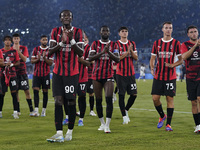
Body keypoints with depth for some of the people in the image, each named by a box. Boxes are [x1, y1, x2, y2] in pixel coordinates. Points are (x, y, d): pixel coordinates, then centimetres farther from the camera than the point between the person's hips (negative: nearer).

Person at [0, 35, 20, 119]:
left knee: (14, 93, -6)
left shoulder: (14, 51, 5)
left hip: (12, 74, -1)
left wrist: (12, 64, -14)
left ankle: (15, 112, -6)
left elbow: (18, 62, 4)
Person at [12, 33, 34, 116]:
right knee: (15, 91, 2)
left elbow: (25, 59, -9)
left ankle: (31, 110, -5)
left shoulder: (24, 48, 4)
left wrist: (18, 51, -17)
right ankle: (17, 110, 9)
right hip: (14, 72, 2)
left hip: (22, 72, -2)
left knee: (27, 91, -5)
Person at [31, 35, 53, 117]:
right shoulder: (36, 49, 7)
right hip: (36, 73, 1)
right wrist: (38, 59, -14)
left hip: (46, 74, -1)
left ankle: (44, 110, 9)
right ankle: (36, 110, -12)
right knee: (35, 90, -10)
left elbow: (50, 63, -3)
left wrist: (44, 58, -18)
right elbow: (32, 61, 5)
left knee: (45, 92, 2)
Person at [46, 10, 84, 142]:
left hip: (72, 73, -1)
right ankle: (59, 134, -10)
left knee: (71, 101, 0)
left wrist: (72, 40, -20)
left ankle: (70, 131, 13)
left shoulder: (78, 32, 0)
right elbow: (50, 51, -2)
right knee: (58, 101, -6)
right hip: (58, 72, 2)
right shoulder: (55, 32, 7)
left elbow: (81, 53, -7)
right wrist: (62, 42, -17)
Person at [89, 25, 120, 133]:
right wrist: (102, 52, -17)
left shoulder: (113, 45, 7)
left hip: (109, 76, -1)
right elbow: (90, 58, -6)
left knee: (109, 99, -14)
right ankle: (102, 123, 20)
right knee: (98, 100, 6)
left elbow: (117, 59, -4)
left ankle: (107, 125, -15)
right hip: (97, 75, 1)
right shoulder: (95, 44, 6)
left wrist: (108, 52, -19)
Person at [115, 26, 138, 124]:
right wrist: (127, 52, -17)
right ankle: (124, 116, 3)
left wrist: (131, 51, -11)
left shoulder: (132, 44, 11)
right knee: (121, 95, -4)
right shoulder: (116, 44, -2)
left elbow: (136, 58, 7)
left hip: (131, 73, 4)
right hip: (120, 73, -4)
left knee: (134, 94, 1)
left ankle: (126, 110, 24)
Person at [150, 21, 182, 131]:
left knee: (170, 98, -4)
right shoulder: (157, 43, 8)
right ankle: (162, 116, 24)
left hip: (170, 76, -2)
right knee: (155, 98, -2)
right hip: (158, 76, 2)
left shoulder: (176, 43, 2)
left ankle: (168, 124, 3)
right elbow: (152, 58, 12)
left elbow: (181, 60, 3)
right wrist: (152, 68, -7)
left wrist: (172, 65, -15)